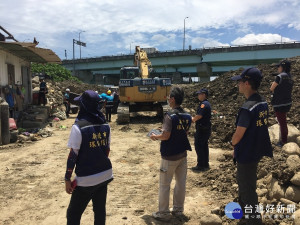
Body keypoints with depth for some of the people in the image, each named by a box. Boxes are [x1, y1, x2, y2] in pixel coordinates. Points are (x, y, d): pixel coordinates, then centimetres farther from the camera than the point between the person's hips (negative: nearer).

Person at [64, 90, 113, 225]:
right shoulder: (105, 125, 1)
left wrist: (67, 179, -6)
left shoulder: (79, 126, -17)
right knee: (100, 211, 18)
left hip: (86, 179, -6)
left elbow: (73, 155, -15)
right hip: (104, 175, 6)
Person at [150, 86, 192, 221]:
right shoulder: (187, 116, 3)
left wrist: (155, 136, -1)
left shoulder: (170, 116, -19)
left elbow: (166, 136, -21)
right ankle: (178, 209, 29)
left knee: (164, 185, 6)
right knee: (181, 183, 15)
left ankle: (163, 213, 16)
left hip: (169, 156, -7)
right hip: (182, 154, 7)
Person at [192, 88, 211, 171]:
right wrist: (193, 119, 14)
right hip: (206, 128, 10)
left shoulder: (204, 104, -18)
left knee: (199, 146, -2)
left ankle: (200, 165, 5)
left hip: (202, 129, -10)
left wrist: (191, 119, -7)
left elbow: (199, 116, -24)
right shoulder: (207, 103, 14)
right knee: (204, 146, 15)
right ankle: (206, 164, 24)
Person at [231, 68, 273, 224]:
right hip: (257, 151, 9)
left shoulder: (247, 108, -28)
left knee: (247, 188, 7)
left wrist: (233, 144, 2)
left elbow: (238, 136, -22)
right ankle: (243, 207, 48)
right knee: (243, 181, 28)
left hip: (247, 155, -9)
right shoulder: (263, 103, 0)